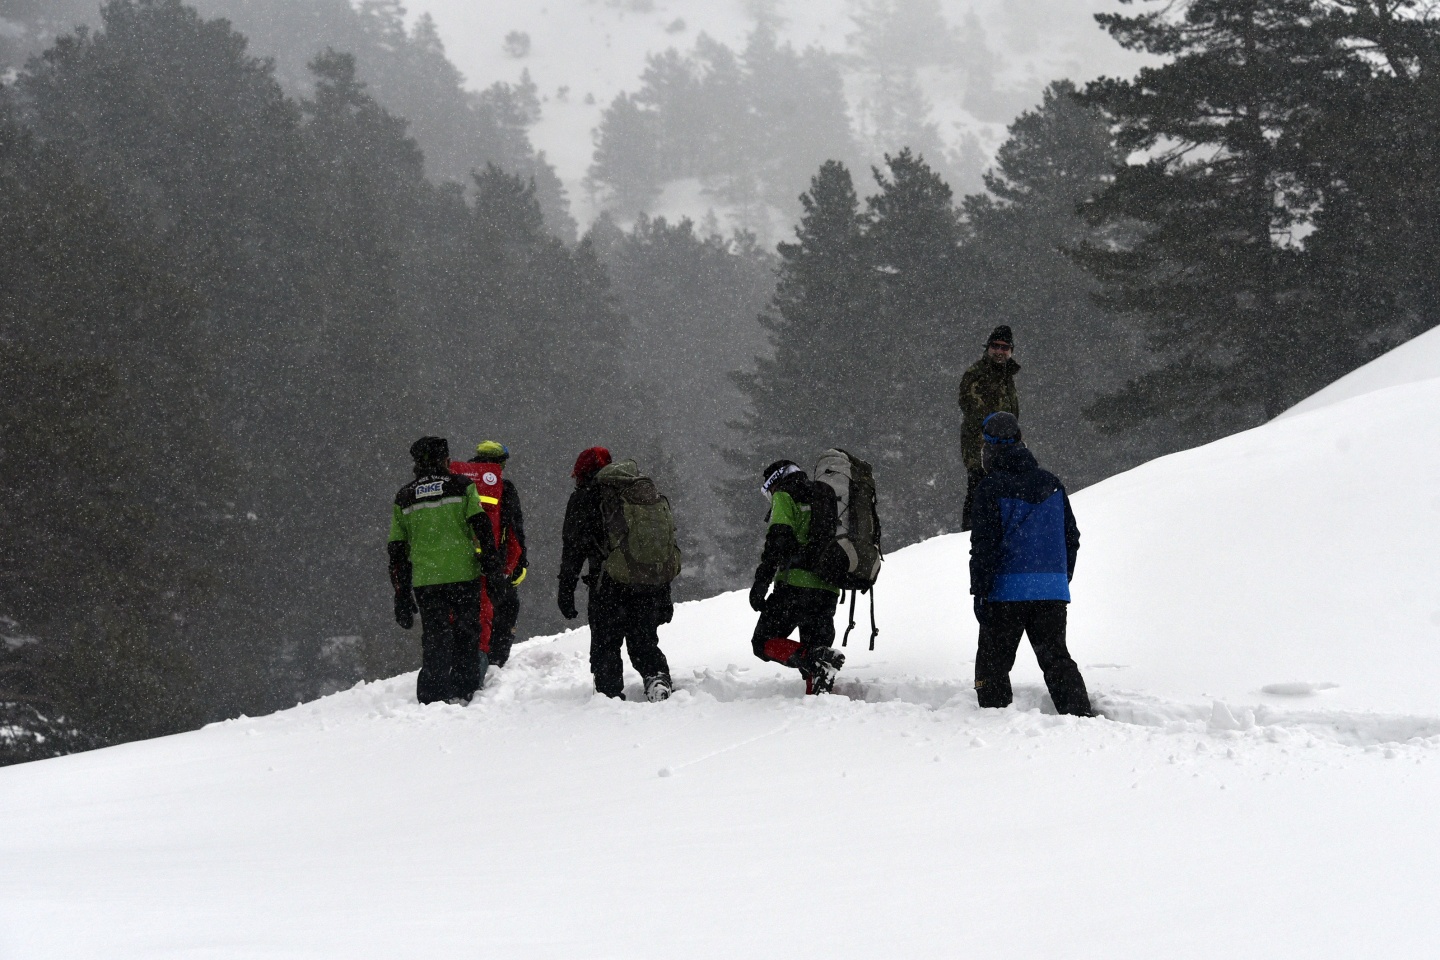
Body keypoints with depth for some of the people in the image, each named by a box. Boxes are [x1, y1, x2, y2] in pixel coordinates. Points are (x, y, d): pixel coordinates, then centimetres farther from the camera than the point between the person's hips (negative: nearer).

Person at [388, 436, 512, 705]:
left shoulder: (404, 498, 12)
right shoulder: (462, 486, 5)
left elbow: (397, 552, 11)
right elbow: (482, 529, -4)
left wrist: (402, 598, 14)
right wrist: (494, 570, -2)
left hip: (424, 582, 2)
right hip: (463, 576, -2)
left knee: (434, 641, 6)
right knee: (467, 634, 8)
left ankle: (433, 698, 1)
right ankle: (464, 691, 5)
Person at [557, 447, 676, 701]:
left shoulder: (583, 499, 5)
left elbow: (573, 548, -1)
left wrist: (566, 591, 1)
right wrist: (665, 595, 23)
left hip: (610, 584, -4)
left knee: (605, 645, 3)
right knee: (644, 641, 13)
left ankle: (610, 693, -7)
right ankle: (658, 677, -9)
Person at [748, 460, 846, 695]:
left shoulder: (785, 497, 3)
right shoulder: (828, 501, 27)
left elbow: (778, 541, -11)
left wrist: (760, 583, -15)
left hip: (796, 582, -7)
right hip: (829, 592, 7)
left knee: (764, 643, -1)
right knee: (814, 651, 11)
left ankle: (817, 660, -23)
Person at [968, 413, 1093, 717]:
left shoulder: (992, 488, -7)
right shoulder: (1052, 485, 11)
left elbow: (984, 544, -10)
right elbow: (1072, 538, 16)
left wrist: (979, 591, -6)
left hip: (1008, 590, -5)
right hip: (1053, 590, 5)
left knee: (993, 660, 6)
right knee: (1056, 658, 9)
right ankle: (1080, 713, -3)